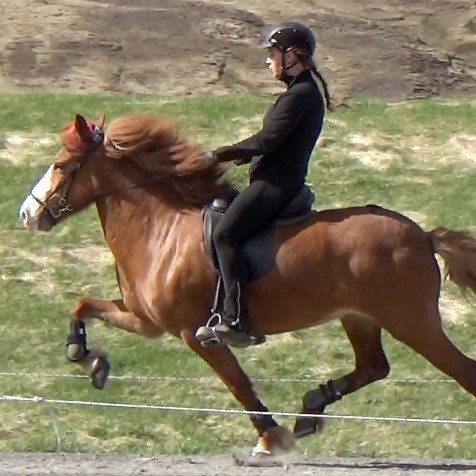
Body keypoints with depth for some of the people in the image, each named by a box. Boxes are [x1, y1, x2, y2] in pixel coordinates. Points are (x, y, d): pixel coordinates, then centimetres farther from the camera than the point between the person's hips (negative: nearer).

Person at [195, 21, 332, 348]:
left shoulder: (299, 95, -15)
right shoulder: (307, 93, 17)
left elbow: (265, 141, -20)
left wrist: (219, 155, -12)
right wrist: (237, 157, 13)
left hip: (275, 184, -11)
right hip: (283, 181, 11)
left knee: (225, 234, -20)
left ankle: (236, 321, -26)